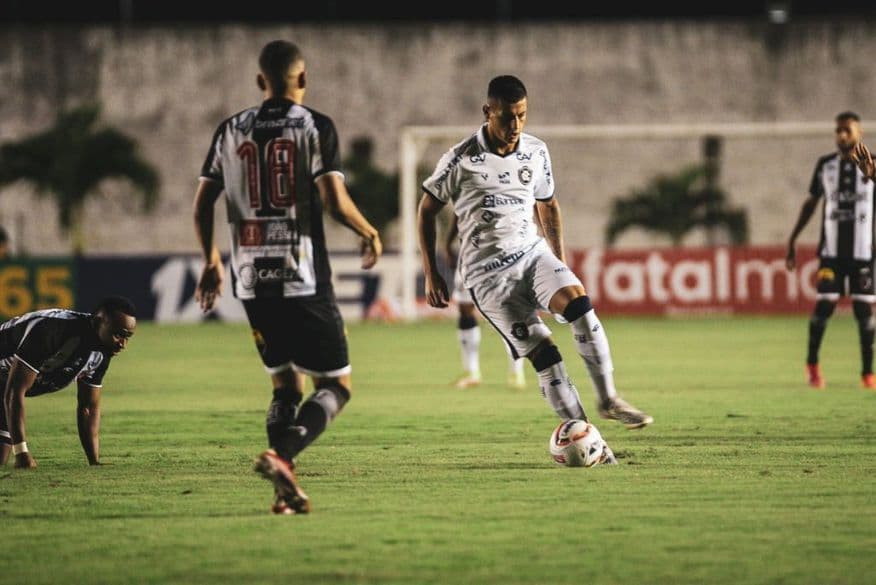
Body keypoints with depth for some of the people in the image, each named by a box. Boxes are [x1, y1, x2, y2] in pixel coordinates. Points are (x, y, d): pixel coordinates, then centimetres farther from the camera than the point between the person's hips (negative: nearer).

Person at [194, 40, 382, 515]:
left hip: (252, 279, 5)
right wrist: (369, 233, 4)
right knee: (336, 383, 3)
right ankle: (280, 454, -21)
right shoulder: (316, 127, -4)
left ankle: (286, 490, 5)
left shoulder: (231, 131, 9)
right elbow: (334, 200, -14)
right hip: (303, 279, -5)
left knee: (285, 384, 17)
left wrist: (211, 262, 23)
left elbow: (202, 204, 9)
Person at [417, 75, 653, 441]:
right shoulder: (461, 160, -7)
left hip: (533, 253, 4)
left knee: (577, 301, -26)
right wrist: (431, 275, 0)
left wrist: (560, 263, 21)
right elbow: (427, 210, 3)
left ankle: (608, 399, -18)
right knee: (542, 353, -14)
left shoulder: (536, 153, 6)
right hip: (487, 273, -4)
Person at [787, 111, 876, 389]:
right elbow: (810, 203, 13)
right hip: (831, 250, 1)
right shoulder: (825, 165, 6)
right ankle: (812, 364, 11)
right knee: (824, 305, -7)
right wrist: (792, 240, 11)